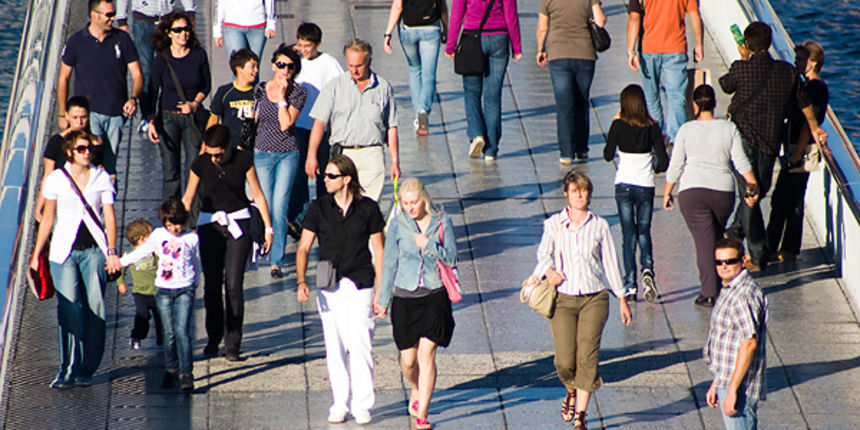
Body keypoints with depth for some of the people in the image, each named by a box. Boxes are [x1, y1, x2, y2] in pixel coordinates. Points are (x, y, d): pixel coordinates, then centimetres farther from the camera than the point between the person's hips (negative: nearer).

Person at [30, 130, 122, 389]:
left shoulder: (101, 178, 6)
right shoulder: (57, 179, 4)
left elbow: (109, 217, 3)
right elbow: (48, 219, 9)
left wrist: (111, 251, -8)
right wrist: (36, 255, 7)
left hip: (94, 250, 1)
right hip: (64, 251, -1)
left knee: (95, 309, -4)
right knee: (69, 309, -11)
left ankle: (87, 370, 6)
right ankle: (68, 371, -10)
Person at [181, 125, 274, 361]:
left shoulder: (243, 160, -7)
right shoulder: (200, 163, -5)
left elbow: (258, 195, 2)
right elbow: (188, 198, 5)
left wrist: (268, 227, 2)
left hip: (238, 223, -2)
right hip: (209, 224, 2)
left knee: (233, 284, -10)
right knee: (211, 284, 3)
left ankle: (232, 344, -4)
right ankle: (214, 338, 23)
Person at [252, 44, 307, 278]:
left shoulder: (298, 92, -3)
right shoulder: (260, 90, 3)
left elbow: (286, 124, -14)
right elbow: (251, 120, 13)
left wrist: (282, 96, -14)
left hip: (288, 155, -2)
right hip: (262, 153, 2)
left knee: (280, 207, -12)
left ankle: (277, 262, -8)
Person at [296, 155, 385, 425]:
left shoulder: (368, 209, 0)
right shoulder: (318, 208, 3)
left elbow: (378, 251, 5)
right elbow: (303, 248, 2)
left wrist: (381, 291, 1)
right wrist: (301, 282, -14)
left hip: (360, 286, -2)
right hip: (328, 287, 2)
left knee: (360, 346, -8)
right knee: (334, 349, 5)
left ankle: (362, 405, 1)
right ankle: (339, 405, 14)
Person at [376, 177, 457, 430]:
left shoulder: (442, 223, 1)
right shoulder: (398, 224, 1)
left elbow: (451, 258, -1)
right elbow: (389, 263, 7)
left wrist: (428, 245, -16)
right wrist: (383, 299, 9)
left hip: (434, 297, -1)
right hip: (405, 298, 1)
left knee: (427, 354, -9)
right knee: (408, 359, 5)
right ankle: (416, 390, 39)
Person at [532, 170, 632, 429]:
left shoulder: (599, 226, 6)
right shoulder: (554, 224, 6)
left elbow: (610, 263, 11)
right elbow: (544, 253, 0)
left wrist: (622, 299, 12)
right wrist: (549, 271, -24)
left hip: (594, 298, 0)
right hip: (563, 299, 0)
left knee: (587, 356, -12)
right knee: (565, 361, -8)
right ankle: (571, 393, 27)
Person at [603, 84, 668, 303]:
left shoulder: (619, 125, -8)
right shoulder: (652, 127, -4)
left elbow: (608, 155, -2)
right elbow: (664, 161, -6)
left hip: (624, 184, -1)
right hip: (645, 185, 1)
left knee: (628, 233, 6)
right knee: (644, 231, 15)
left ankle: (630, 286, 2)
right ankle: (647, 269, -11)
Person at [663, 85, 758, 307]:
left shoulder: (686, 130, -2)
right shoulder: (729, 128, 3)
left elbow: (675, 166, 1)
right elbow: (741, 161, 0)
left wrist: (667, 193, 10)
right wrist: (754, 186, 7)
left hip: (692, 191, -2)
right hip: (723, 191, 2)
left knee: (704, 240, -4)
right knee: (717, 236, 21)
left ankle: (709, 293, -10)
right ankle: (718, 284, 27)